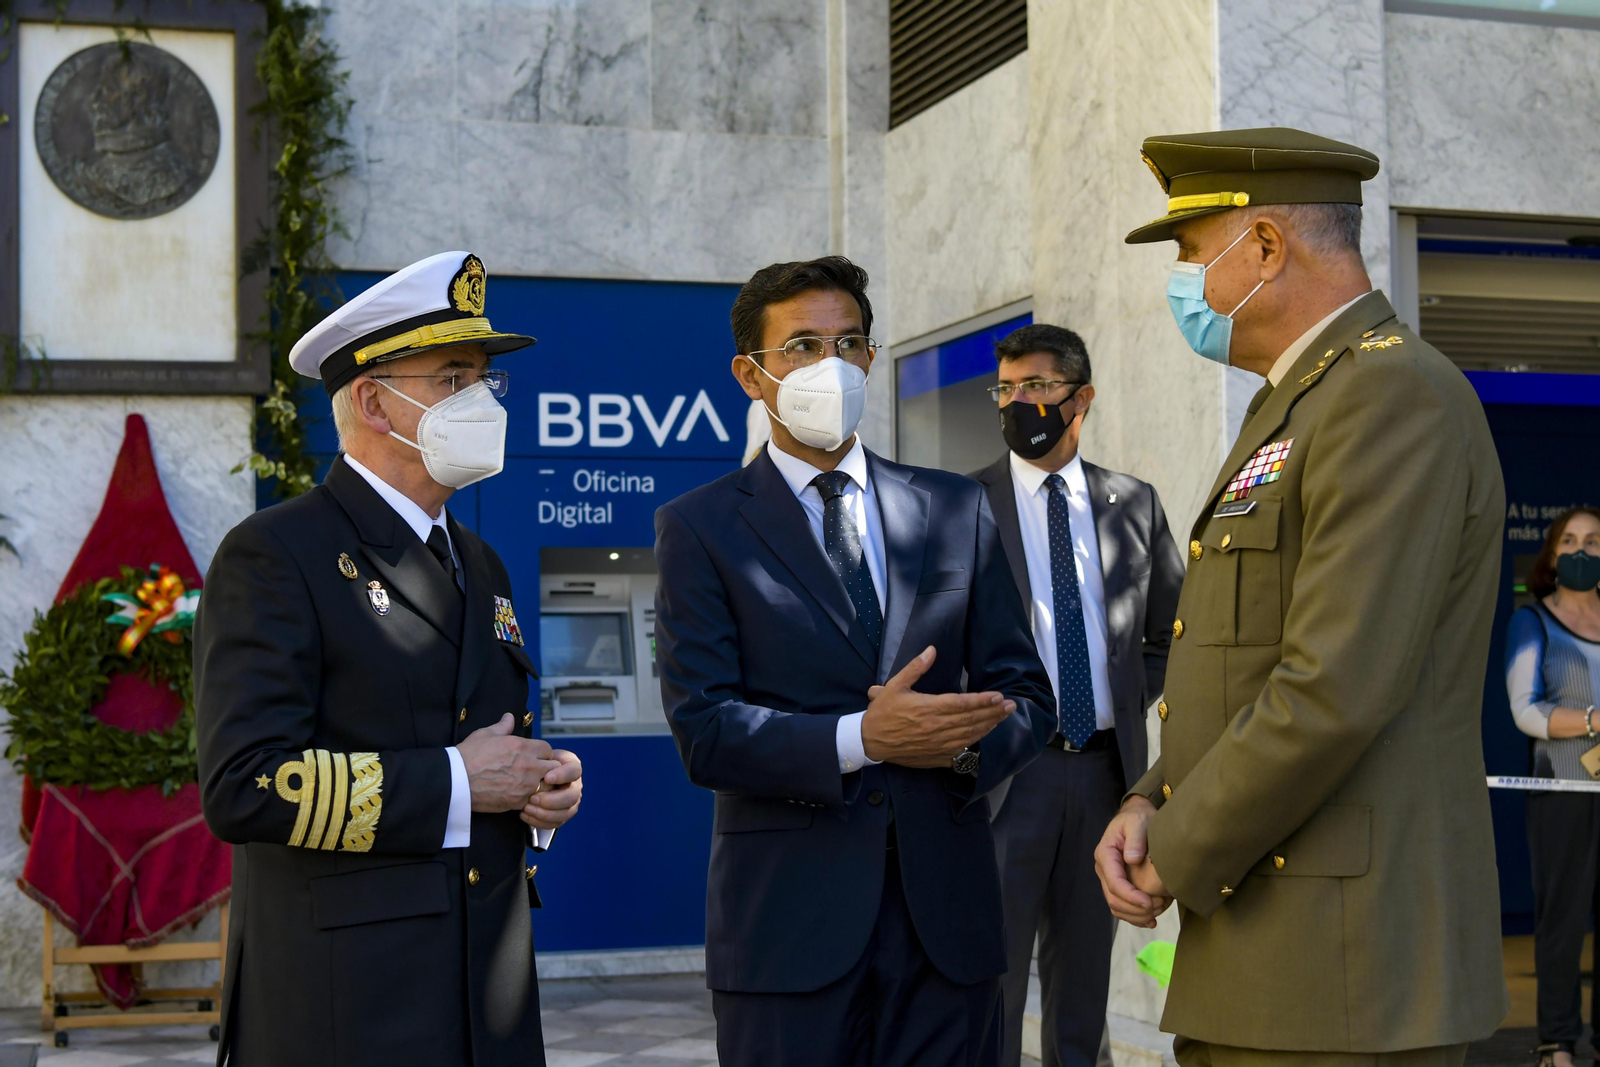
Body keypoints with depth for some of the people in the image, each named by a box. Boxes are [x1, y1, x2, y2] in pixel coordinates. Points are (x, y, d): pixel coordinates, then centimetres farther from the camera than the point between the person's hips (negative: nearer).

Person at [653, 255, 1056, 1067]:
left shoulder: (956, 511, 12)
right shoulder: (700, 527, 2)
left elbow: (1025, 694, 11)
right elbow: (703, 730, -7)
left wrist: (967, 745, -12)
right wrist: (859, 739, -20)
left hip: (946, 916, 3)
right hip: (788, 930, -3)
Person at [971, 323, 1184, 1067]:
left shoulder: (1135, 505, 8)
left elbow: (1171, 631, 19)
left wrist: (1133, 701, 8)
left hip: (1106, 768, 4)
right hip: (1007, 771, -3)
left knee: (1084, 978, 13)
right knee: (993, 975, -2)